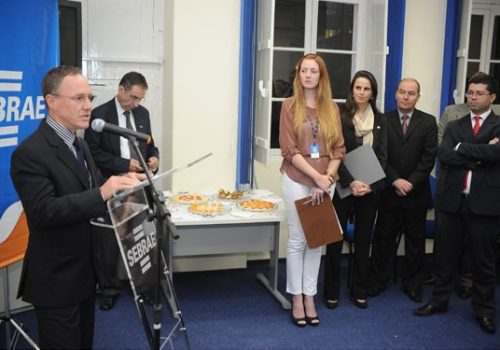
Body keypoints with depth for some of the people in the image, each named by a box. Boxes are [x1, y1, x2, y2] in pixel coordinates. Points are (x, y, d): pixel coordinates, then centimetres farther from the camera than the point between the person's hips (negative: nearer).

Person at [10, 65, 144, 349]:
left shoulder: (80, 144, 9)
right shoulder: (30, 153, -20)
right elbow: (44, 211, -29)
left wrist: (120, 184, -6)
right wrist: (102, 194, -36)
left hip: (85, 272, 9)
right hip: (56, 279, -8)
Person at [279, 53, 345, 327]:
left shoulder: (332, 108, 6)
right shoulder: (290, 106, -3)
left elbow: (338, 148, 4)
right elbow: (289, 149, -10)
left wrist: (328, 177, -10)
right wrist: (316, 176, -16)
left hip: (325, 182, 3)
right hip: (297, 180, -3)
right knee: (297, 240, 3)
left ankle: (309, 297, 20)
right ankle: (297, 299, 15)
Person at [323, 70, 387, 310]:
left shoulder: (380, 120, 7)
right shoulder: (340, 116, -4)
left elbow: (382, 156, 4)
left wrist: (370, 184, -10)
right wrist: (351, 182, -19)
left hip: (370, 188, 3)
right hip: (343, 186, -3)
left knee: (363, 240, 10)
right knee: (336, 238, 2)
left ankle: (359, 291, 22)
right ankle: (331, 292, 13)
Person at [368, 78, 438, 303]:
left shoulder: (428, 122, 3)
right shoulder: (384, 120, 1)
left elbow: (429, 157, -4)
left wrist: (411, 182, -13)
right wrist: (395, 180, -14)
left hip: (417, 192, 1)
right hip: (389, 191, 0)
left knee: (415, 240, 9)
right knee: (384, 237, 7)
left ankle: (412, 284, 22)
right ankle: (378, 280, 20)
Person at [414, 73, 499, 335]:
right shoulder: (454, 126, 11)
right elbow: (443, 156, -6)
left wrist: (461, 148, -9)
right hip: (453, 200, 3)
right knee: (446, 255, 12)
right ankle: (439, 300, 27)